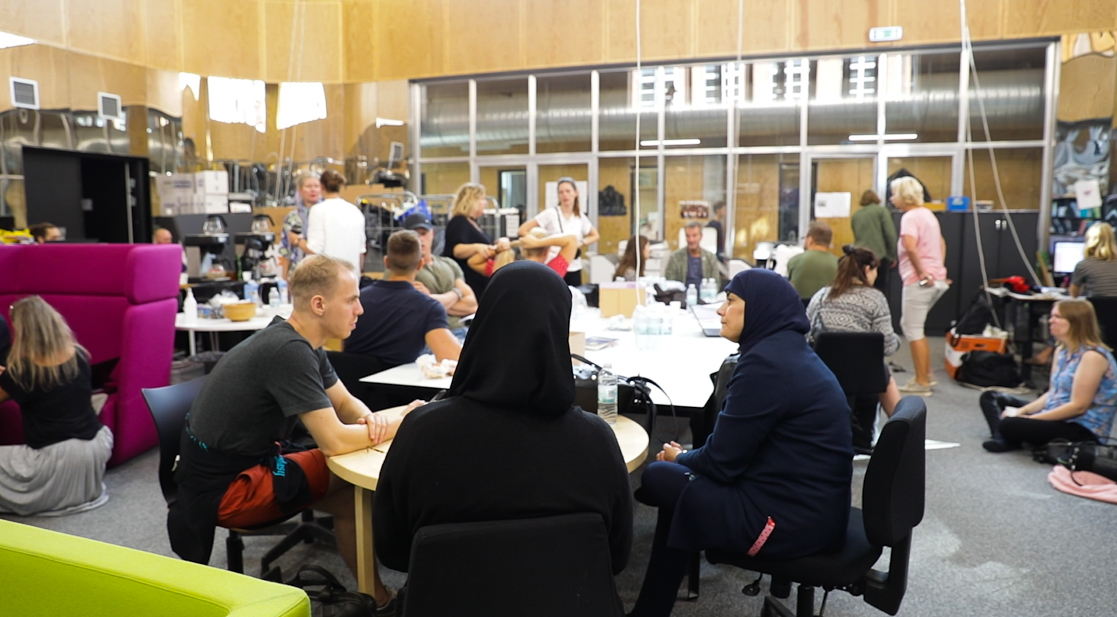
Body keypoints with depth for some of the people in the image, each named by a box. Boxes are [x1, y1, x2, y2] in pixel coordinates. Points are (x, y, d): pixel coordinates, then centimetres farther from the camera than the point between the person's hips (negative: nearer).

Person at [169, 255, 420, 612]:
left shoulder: (301, 342, 2)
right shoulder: (289, 352, -27)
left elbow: (345, 403, 9)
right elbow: (334, 442, -29)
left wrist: (369, 419, -14)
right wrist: (399, 424, -15)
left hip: (239, 465, 9)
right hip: (223, 488, -9)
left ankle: (372, 591, 14)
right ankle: (378, 599, 11)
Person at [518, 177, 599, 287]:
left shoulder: (580, 216, 6)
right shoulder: (551, 213, -7)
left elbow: (595, 235, 22)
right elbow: (523, 230, -9)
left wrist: (581, 243, 3)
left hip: (574, 269, 4)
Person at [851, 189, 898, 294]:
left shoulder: (856, 215, 15)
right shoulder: (882, 211, 4)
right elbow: (890, 235, -4)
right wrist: (891, 257, 4)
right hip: (879, 257, -3)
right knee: (880, 293, 2)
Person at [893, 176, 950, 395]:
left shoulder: (910, 216, -13)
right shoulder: (927, 214, 17)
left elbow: (910, 247, -29)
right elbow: (941, 243, 27)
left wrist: (922, 272, -20)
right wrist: (939, 268, 22)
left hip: (920, 281, -9)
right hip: (936, 279, 10)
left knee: (913, 330, -1)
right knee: (910, 326, 19)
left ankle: (921, 383, 4)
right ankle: (927, 374, 24)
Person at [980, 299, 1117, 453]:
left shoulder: (1092, 356, -18)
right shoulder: (1062, 351, 10)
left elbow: (1079, 406, -22)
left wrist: (1028, 418, -19)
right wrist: (1021, 411, -5)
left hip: (1083, 430, -10)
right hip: (1058, 417, 10)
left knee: (1010, 425, -33)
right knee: (990, 397, 9)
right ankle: (1003, 439, -13)